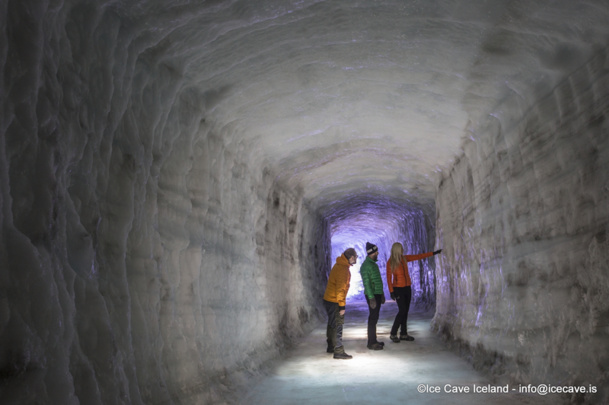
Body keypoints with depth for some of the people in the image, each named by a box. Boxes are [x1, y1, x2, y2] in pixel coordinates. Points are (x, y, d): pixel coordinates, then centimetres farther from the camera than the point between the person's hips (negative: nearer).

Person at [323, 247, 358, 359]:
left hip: (329, 300, 10)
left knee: (332, 324, 19)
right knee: (337, 326, -7)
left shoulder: (339, 265, 12)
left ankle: (331, 347, 31)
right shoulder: (343, 269, -19)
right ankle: (339, 351, -5)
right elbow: (340, 288, -23)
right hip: (335, 302, -10)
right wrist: (342, 305, -20)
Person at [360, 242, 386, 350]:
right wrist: (371, 298, -23)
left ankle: (373, 340, 22)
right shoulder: (366, 265, -16)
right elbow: (366, 283, -20)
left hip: (378, 294, 9)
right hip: (372, 295, -9)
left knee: (374, 318, 14)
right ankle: (371, 343, -1)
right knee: (373, 318, -6)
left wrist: (382, 294, 23)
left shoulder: (373, 264, 15)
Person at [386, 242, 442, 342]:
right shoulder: (390, 262, -12)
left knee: (405, 311, 7)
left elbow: (418, 256, 9)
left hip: (407, 288, 6)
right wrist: (391, 292, -17)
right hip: (398, 289, -6)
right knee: (402, 311, -13)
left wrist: (433, 253, 10)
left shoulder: (404, 258, 4)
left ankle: (403, 334, 14)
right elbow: (389, 278, -12)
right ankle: (393, 334, -4)